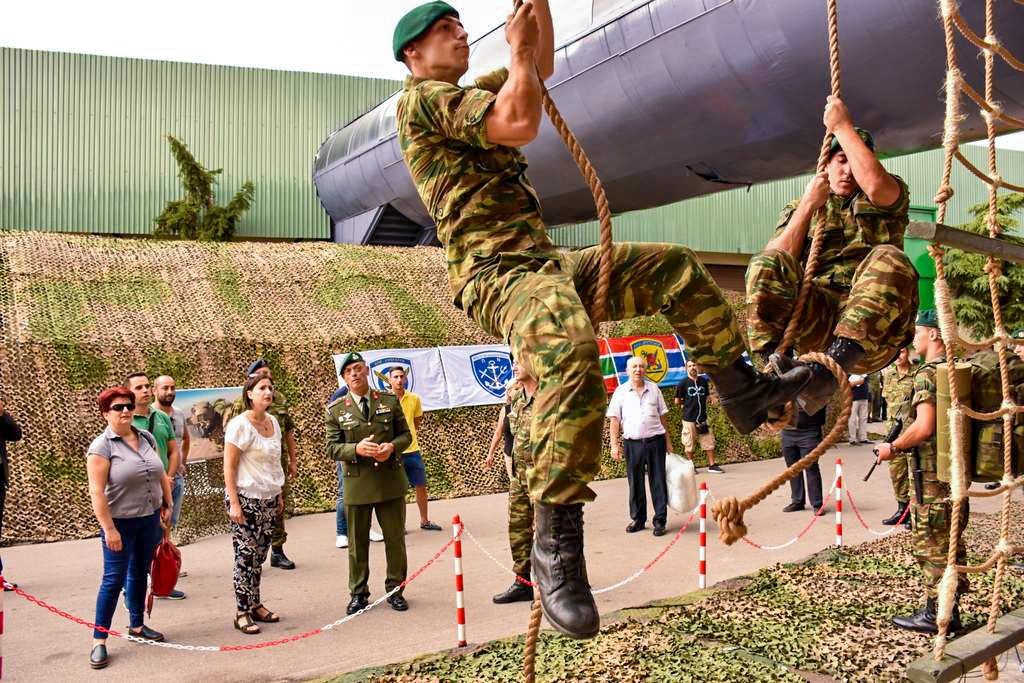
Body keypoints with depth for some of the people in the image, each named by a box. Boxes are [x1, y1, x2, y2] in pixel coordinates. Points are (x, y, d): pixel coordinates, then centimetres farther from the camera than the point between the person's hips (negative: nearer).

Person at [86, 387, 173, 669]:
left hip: (150, 519, 6)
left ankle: (137, 625, 30)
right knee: (114, 578, -2)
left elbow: (161, 474, 15)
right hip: (120, 522, -6)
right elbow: (96, 491, -18)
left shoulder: (147, 437, 4)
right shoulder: (101, 446, -14)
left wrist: (168, 504, 12)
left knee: (140, 573, 16)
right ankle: (99, 639, 8)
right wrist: (109, 529, -20)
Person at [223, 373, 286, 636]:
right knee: (246, 556, -1)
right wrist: (234, 503, -17)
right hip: (246, 498, -6)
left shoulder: (273, 421, 8)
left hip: (269, 499, 6)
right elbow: (229, 467, -13)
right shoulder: (240, 425, -13)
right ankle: (242, 613, 7)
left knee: (259, 555, 10)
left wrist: (279, 494, 16)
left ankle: (255, 605, 20)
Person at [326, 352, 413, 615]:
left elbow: (405, 434, 8)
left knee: (395, 538, 9)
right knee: (357, 542, 8)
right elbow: (332, 448, -2)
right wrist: (356, 449, -21)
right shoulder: (335, 410, 0)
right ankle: (358, 593, 22)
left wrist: (392, 446, -14)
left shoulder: (390, 401, 5)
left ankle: (395, 589, 24)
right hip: (357, 484, -1)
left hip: (391, 481, 1)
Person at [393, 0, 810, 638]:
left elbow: (542, 66, 35)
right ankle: (557, 542, -36)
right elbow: (519, 125, -15)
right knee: (573, 352, -40)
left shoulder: (468, 94, 27)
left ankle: (743, 391, 18)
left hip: (546, 263, 10)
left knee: (677, 268, 11)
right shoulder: (422, 98, -2)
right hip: (496, 271, -10)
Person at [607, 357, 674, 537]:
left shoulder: (654, 389, 8)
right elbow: (614, 419, 2)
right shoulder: (621, 391, 3)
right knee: (635, 482, 7)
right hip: (632, 442, -1)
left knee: (658, 481, 1)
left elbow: (662, 416, 13)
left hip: (655, 440, 1)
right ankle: (638, 519, 20)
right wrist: (615, 444, -5)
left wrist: (668, 441, 12)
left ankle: (660, 520, 8)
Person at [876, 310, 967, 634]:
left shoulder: (928, 374, -17)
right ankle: (950, 610, 24)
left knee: (931, 546, 0)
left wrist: (893, 447, -11)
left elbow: (924, 427, -25)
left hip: (933, 476, -9)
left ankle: (935, 615, 8)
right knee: (952, 543, 15)